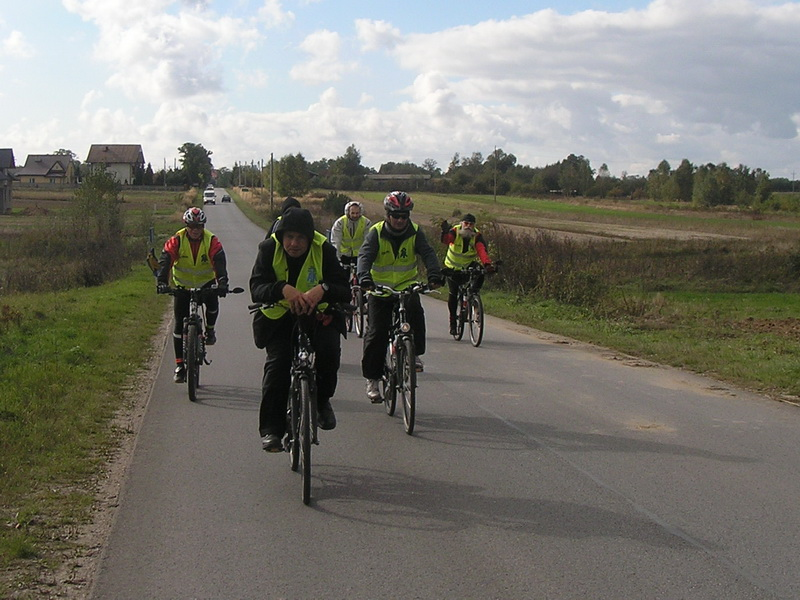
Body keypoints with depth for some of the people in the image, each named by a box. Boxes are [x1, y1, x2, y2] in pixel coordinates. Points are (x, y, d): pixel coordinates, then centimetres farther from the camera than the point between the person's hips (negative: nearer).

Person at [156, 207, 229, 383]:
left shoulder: (212, 241, -16)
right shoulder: (176, 240, -16)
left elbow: (220, 262, -27)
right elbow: (165, 261, -25)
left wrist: (222, 283, -44)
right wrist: (162, 282, -42)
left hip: (206, 283, 0)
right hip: (183, 285, 0)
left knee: (213, 303, -28)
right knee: (180, 325, -4)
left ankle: (210, 329, 7)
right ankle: (179, 365, 4)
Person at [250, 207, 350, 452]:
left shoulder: (324, 250, -15)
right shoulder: (269, 249, -14)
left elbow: (345, 290, -22)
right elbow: (256, 288, -25)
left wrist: (323, 289, -45)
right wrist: (282, 289, -47)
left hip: (316, 315, 0)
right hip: (278, 316, 0)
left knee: (329, 348, -28)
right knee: (277, 363, -18)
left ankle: (322, 399, 0)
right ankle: (271, 429, -7)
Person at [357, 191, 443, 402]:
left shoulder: (415, 232, -4)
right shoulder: (376, 232, -9)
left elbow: (428, 253, -15)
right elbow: (365, 255, -22)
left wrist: (434, 274, -35)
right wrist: (364, 277, -42)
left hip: (407, 286, 1)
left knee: (416, 313, -29)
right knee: (377, 332, -7)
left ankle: (415, 353, -12)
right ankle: (372, 378, 3)